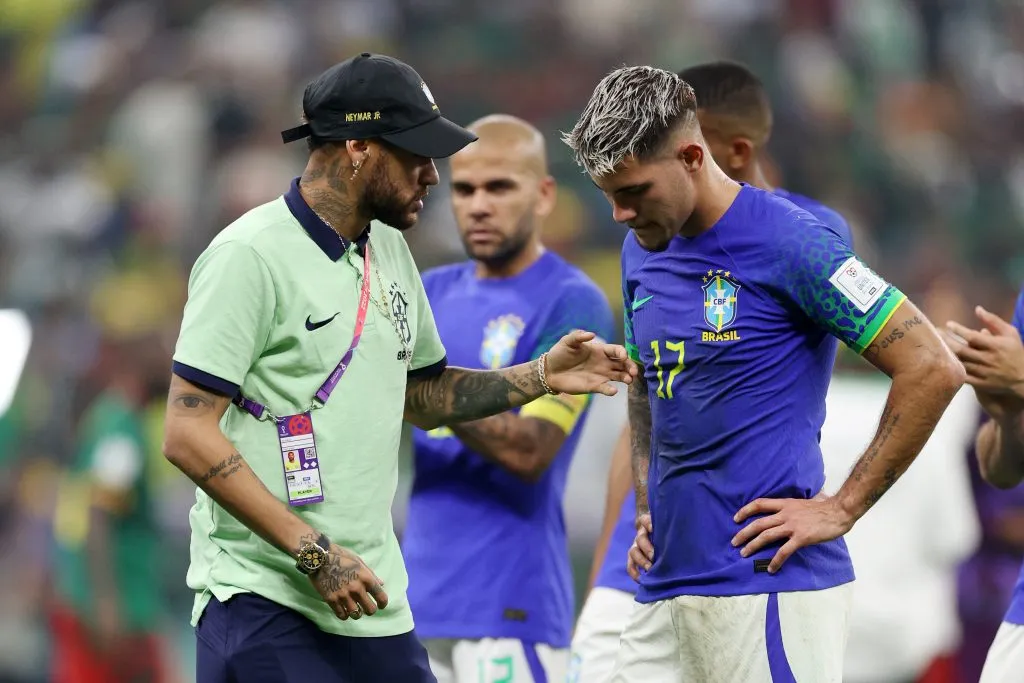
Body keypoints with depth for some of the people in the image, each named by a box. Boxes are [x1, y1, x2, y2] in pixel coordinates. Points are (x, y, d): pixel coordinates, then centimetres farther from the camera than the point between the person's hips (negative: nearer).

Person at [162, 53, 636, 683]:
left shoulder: (390, 250, 13)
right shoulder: (252, 255, -13)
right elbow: (188, 436, -17)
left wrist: (540, 377, 10)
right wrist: (313, 554, -20)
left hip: (376, 602, 7)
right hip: (262, 602, -7)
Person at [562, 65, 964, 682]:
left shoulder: (789, 242, -11)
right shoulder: (644, 251, 13)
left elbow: (933, 370, -13)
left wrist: (841, 510, -12)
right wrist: (648, 508, 14)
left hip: (768, 583, -7)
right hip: (665, 583, 7)